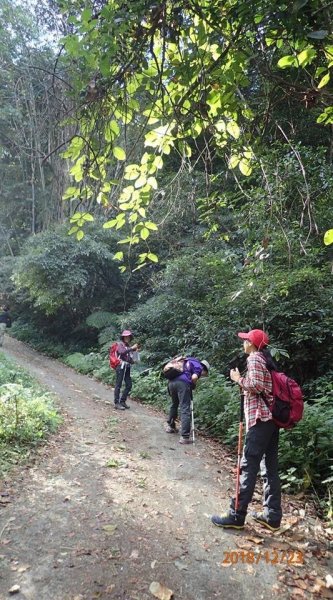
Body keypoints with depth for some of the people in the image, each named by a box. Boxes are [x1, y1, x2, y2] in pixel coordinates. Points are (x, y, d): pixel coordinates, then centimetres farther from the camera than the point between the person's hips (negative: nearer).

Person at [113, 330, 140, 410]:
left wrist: (135, 351, 1)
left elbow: (131, 360, 17)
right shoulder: (120, 344, 0)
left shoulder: (129, 346, 18)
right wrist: (132, 348, -20)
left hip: (127, 367, 7)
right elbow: (122, 352, -22)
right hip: (121, 366, -7)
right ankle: (117, 403, -2)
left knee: (129, 385, 7)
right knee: (118, 385, -5)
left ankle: (122, 401, 18)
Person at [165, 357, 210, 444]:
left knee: (174, 404, 28)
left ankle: (170, 426, 42)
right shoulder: (198, 366, 11)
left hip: (171, 382, 7)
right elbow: (194, 377, -8)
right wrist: (194, 385, 12)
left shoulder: (188, 361, 33)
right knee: (185, 410, -5)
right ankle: (184, 437, -9)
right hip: (183, 383, -7)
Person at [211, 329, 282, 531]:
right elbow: (264, 386, 17)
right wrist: (242, 381, 13)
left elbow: (256, 386, -19)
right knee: (270, 467, 11)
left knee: (248, 467, -6)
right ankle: (272, 516, 17)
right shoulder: (268, 360, 19)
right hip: (272, 418, 9)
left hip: (261, 419, -9)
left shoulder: (254, 358, -7)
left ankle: (236, 516, -1)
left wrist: (239, 379, -4)